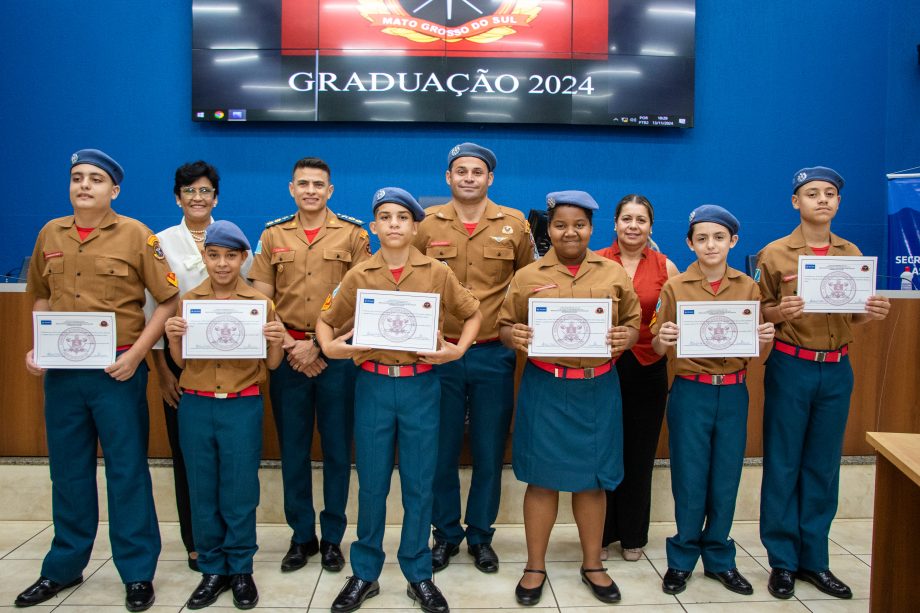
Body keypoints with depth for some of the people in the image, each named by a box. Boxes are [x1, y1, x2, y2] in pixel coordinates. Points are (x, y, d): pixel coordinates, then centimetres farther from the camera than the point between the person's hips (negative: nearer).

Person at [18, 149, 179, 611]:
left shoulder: (135, 235, -5)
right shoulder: (50, 235, 8)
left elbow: (170, 300, -7)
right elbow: (41, 297, 19)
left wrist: (136, 354, -14)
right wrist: (36, 347, 4)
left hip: (116, 370, -4)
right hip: (61, 371, 4)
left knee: (127, 472, 4)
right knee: (68, 472, 15)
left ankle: (138, 573, 17)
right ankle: (63, 567, 32)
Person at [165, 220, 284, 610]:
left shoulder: (259, 303, -1)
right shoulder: (188, 301, 4)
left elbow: (272, 364, 2)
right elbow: (180, 362, 8)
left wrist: (276, 341, -18)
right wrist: (172, 338, -10)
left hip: (242, 407, -2)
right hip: (195, 406, 2)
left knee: (240, 492, 5)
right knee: (203, 492, 9)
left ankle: (241, 569, 22)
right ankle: (213, 569, 24)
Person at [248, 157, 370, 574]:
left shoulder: (353, 234, 1)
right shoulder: (273, 235, 9)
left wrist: (319, 345, -9)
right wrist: (287, 346, -6)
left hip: (336, 354, -2)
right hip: (287, 353, 2)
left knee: (337, 446, 6)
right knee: (292, 447, 9)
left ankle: (332, 536, 21)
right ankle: (301, 535, 24)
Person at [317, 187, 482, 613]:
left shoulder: (437, 273, -1)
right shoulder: (358, 276, 1)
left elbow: (473, 313, 10)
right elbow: (326, 321, 10)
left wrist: (458, 349, -6)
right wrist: (329, 346, -11)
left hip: (420, 386, 0)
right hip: (373, 386, 1)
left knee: (418, 483, 9)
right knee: (371, 484, 10)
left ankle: (419, 575, 25)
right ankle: (365, 574, 26)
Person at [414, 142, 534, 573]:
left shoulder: (514, 225, 2)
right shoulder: (427, 225, 2)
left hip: (494, 355, 0)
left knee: (489, 451, 10)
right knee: (441, 450, 10)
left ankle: (480, 535, 29)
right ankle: (445, 533, 29)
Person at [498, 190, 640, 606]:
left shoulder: (614, 273, 5)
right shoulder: (528, 276, 1)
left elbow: (633, 321, 9)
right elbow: (505, 325, 4)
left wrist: (626, 336, -13)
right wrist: (513, 336, -18)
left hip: (598, 388, 2)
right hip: (545, 388, -1)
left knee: (593, 477, 11)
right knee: (543, 477, 6)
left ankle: (592, 564, 30)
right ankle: (535, 567, 23)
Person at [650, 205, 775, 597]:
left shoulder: (748, 287, 3)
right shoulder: (675, 287, -3)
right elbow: (658, 350, -1)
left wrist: (764, 338, -16)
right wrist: (663, 338, -23)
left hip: (733, 392, 2)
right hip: (690, 391, -2)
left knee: (726, 479, 11)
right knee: (689, 479, 5)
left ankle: (719, 559, 29)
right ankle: (682, 559, 23)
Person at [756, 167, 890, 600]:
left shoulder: (852, 254, 8)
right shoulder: (774, 254, -3)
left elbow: (853, 317, 13)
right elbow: (759, 314, -1)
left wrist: (873, 312, -8)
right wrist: (781, 312, -21)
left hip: (837, 370, 4)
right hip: (790, 368, -3)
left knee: (823, 466, 10)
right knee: (783, 464, 3)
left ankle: (814, 559, 23)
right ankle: (783, 560, 16)